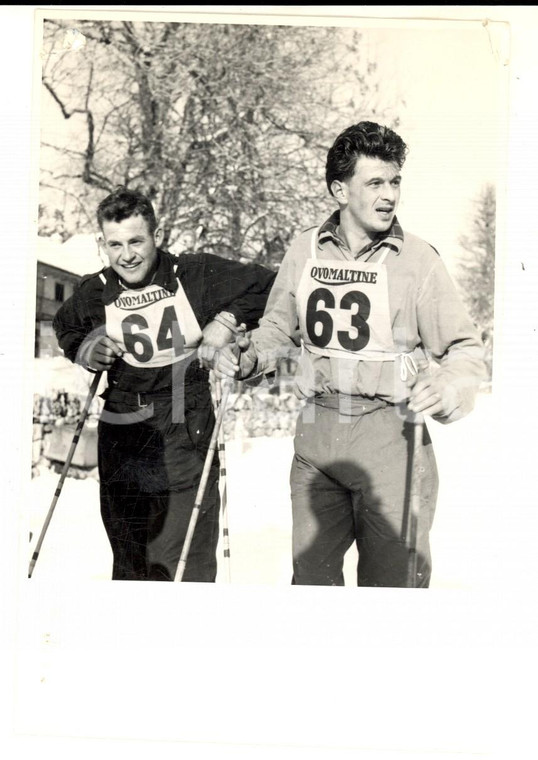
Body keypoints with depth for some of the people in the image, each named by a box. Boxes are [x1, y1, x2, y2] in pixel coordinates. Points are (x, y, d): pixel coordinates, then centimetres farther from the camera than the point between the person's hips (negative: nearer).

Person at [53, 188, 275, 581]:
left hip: (187, 438, -3)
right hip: (122, 442, 3)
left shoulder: (198, 275, -8)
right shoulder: (94, 292, 1)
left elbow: (266, 285, 3)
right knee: (129, 564, 14)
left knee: (188, 568, -4)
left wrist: (228, 320, -11)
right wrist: (86, 349, 3)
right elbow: (65, 327, 23)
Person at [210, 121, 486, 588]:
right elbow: (279, 327, 20)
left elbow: (465, 350, -3)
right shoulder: (304, 252, 5)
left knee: (394, 583, 2)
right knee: (311, 575, 12)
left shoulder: (418, 260, -5)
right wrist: (245, 359, 1)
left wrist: (446, 389, -23)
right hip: (317, 431, 3)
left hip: (390, 432, -3)